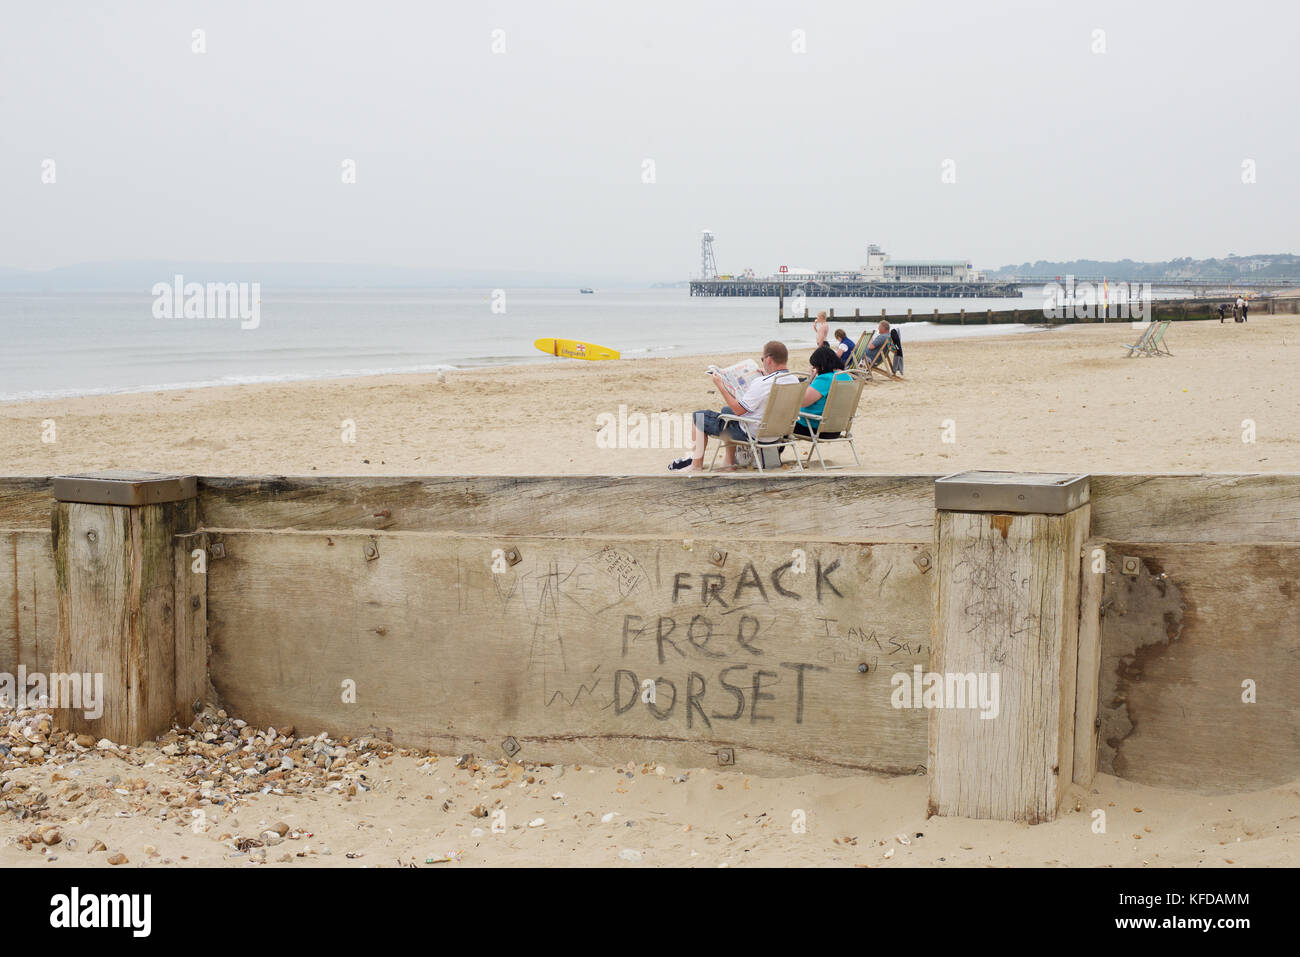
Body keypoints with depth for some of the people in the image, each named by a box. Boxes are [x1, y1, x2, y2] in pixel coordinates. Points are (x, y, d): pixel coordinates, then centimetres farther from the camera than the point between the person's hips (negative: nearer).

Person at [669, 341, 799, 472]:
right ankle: (729, 460, 35)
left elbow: (738, 410, -23)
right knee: (727, 410, 35)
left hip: (752, 433, -8)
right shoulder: (794, 380, -7)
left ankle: (696, 465, 17)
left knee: (699, 417, 7)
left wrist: (720, 386, -14)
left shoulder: (761, 384, -31)